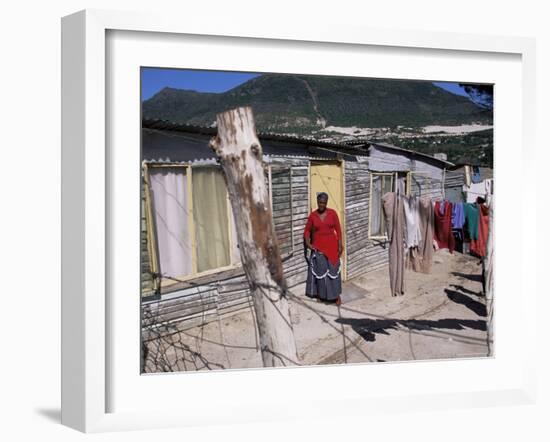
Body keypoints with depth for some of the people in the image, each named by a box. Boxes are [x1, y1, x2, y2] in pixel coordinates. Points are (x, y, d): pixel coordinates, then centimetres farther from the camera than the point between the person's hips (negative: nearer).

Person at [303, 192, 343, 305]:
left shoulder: (332, 213, -4)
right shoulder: (312, 215, -2)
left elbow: (338, 229, -1)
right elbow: (307, 230, 6)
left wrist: (340, 245, -5)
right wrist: (307, 243, -9)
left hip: (331, 245, -1)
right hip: (318, 246, 1)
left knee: (333, 270, 0)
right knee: (320, 270, 5)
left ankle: (337, 295, 7)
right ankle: (321, 294, 19)